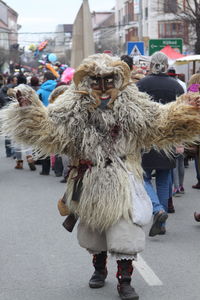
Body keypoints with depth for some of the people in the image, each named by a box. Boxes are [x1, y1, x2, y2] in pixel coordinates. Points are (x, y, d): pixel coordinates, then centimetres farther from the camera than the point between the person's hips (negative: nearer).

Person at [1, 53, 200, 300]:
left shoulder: (132, 104, -3)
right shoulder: (74, 105, -5)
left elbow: (160, 123, 1)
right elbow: (50, 129, -9)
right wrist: (30, 109, -21)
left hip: (122, 182, -1)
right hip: (89, 180, 2)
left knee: (124, 229, -5)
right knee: (93, 225, 18)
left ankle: (124, 280, 6)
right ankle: (99, 268, 40)